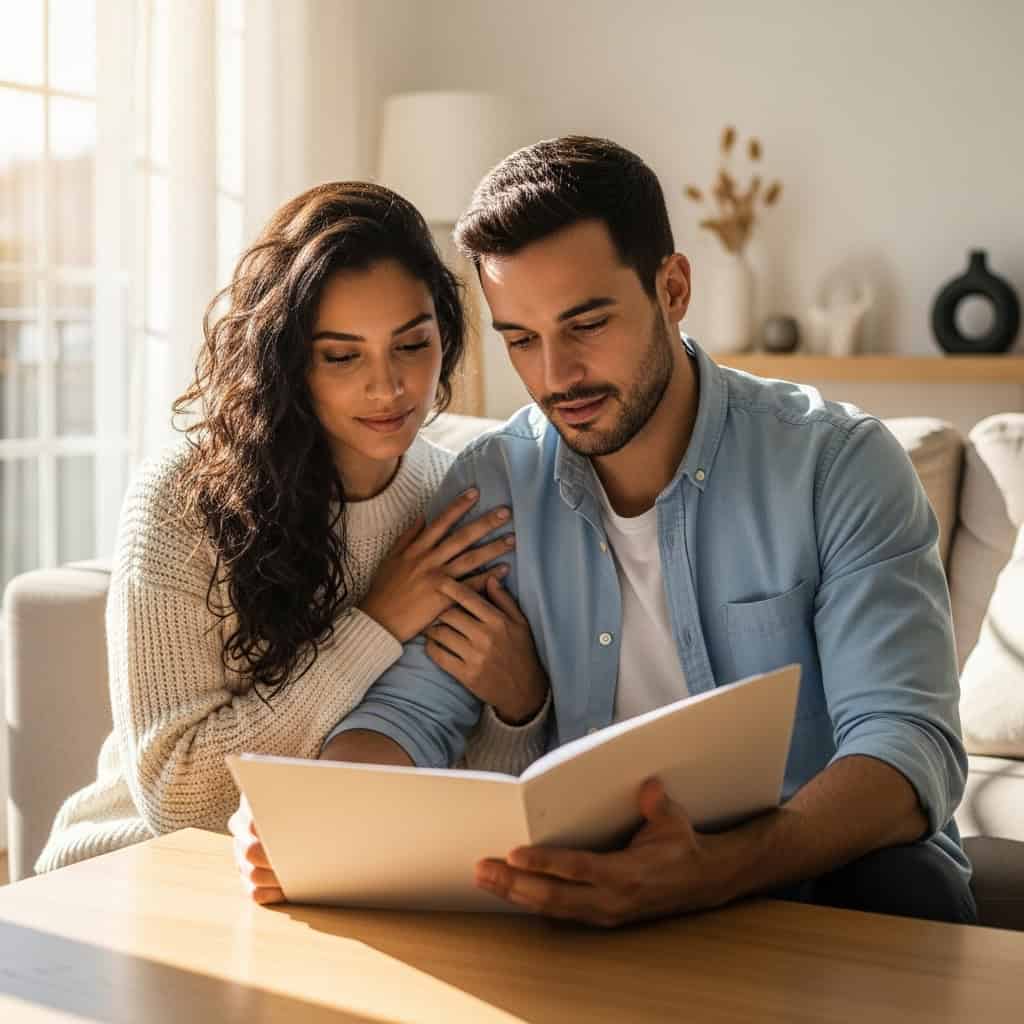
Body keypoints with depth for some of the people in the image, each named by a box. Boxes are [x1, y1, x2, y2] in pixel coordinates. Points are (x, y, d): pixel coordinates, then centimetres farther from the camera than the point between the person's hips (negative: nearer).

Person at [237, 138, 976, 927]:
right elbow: (411, 712, -2)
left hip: (821, 862, -3)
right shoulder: (490, 486, 1)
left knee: (903, 887, -35)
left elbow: (910, 743, -20)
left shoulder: (837, 462, -10)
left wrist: (716, 869, -40)